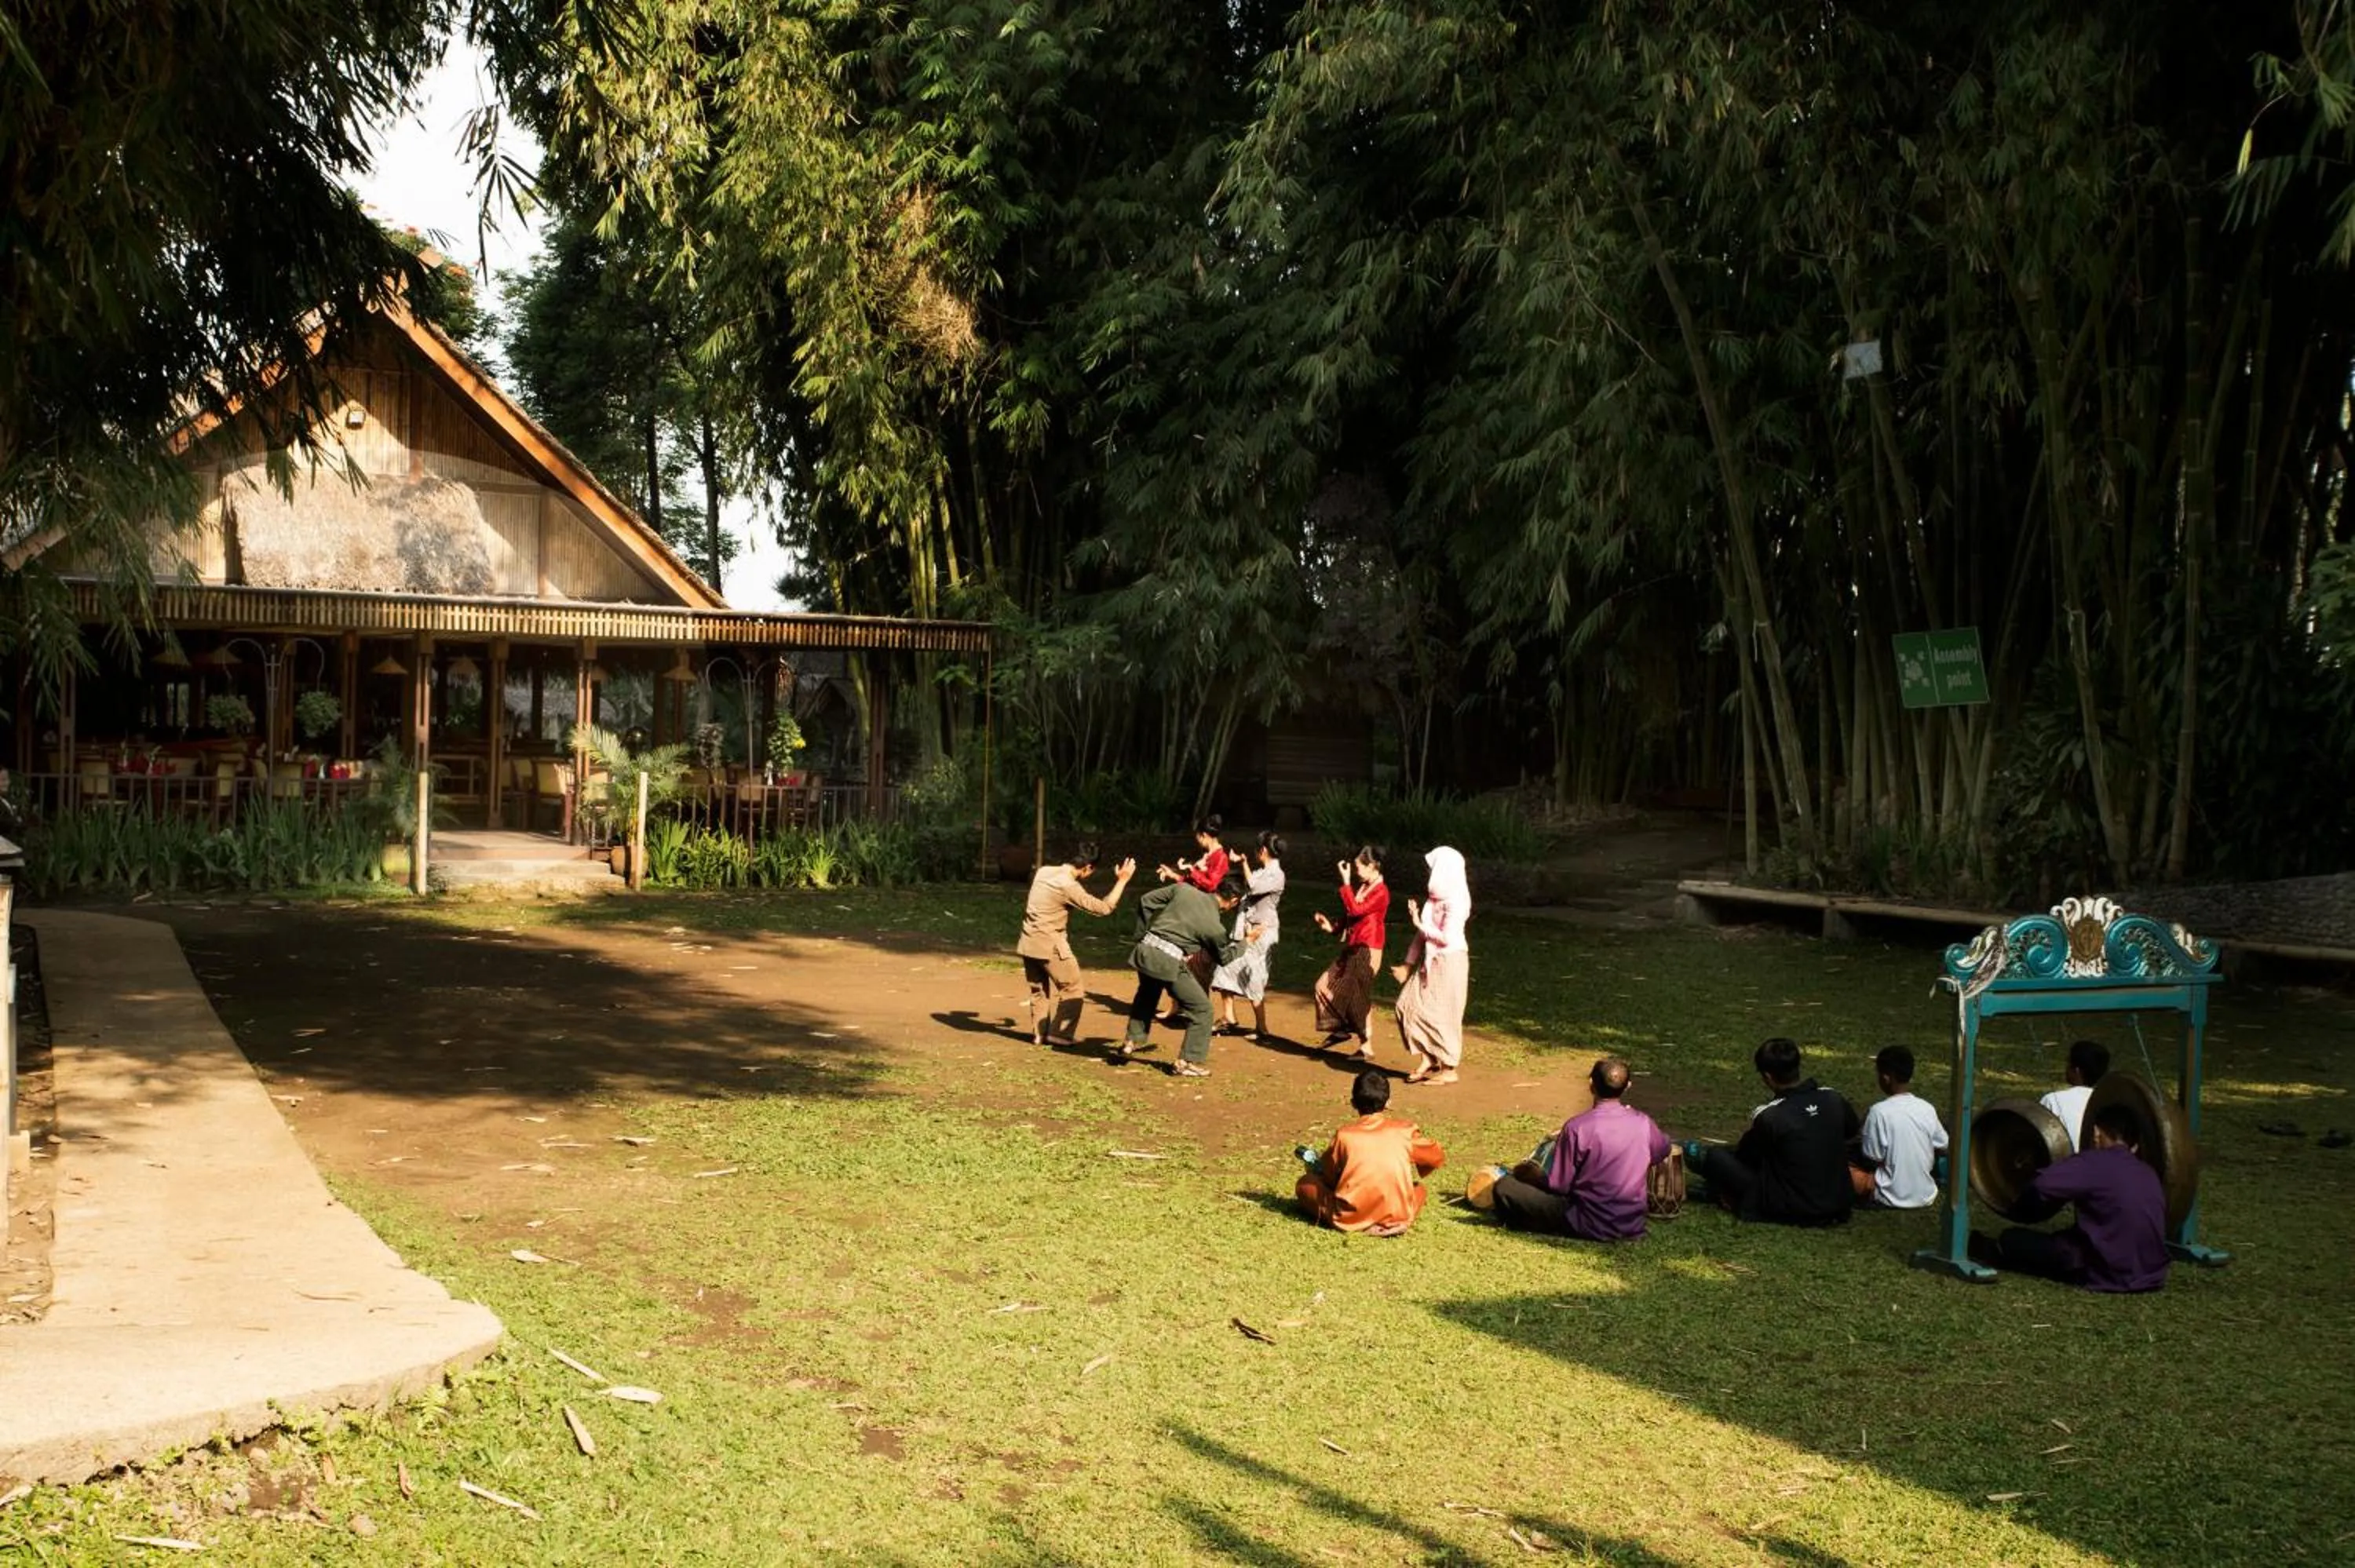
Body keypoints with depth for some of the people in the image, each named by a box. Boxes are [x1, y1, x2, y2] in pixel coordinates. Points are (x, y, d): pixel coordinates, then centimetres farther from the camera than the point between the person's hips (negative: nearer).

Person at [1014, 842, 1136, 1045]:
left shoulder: (1043, 871, 3)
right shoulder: (1069, 886, -20)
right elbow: (1103, 908, -17)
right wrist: (1122, 881, -14)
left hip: (1029, 942, 8)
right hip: (1050, 945, -8)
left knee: (1039, 990, 19)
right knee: (1072, 990, 6)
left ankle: (1039, 1034, 21)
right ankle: (1060, 1035, 5)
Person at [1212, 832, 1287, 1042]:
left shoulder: (1276, 875, -12)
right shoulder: (1260, 872, 12)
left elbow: (1253, 887, -25)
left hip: (1261, 933, -9)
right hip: (1243, 931, 9)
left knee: (1253, 981, -6)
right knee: (1225, 971, 7)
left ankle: (1261, 1028, 4)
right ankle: (1229, 1021, 16)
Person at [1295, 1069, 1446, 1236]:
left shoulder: (1344, 1136, 0)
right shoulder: (1405, 1130, 5)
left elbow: (1329, 1176, 11)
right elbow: (1435, 1157, 21)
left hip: (1350, 1217, -2)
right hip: (1398, 1216, 2)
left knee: (1305, 1184, 18)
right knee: (1418, 1189, 34)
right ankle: (1388, 1225, 10)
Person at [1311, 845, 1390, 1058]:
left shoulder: (1380, 891, -13)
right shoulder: (1362, 887, 15)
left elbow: (1355, 910, -25)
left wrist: (1346, 882, -21)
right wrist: (1333, 927, 7)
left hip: (1367, 950, -9)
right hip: (1351, 947, 9)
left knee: (1359, 999, -3)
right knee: (1324, 985, 6)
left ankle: (1366, 1048, 7)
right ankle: (1342, 1028, 18)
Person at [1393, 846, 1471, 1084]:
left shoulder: (1455, 901, -17)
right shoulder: (1435, 897, 10)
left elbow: (1447, 937, -23)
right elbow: (1423, 933, 14)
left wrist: (1420, 923, -15)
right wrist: (1410, 961, 13)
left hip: (1449, 962, -9)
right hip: (1430, 961, 9)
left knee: (1442, 1015, -2)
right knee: (1409, 1005, 5)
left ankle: (1449, 1069, 9)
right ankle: (1427, 1058, 13)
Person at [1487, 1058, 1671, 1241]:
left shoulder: (1577, 1127, -20)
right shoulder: (1643, 1123, -6)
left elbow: (1558, 1185, -14)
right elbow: (1663, 1151, 17)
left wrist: (1535, 1174, 7)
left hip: (1593, 1227, -6)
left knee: (1504, 1187, -7)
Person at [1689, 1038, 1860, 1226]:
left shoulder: (1768, 1116, -19)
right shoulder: (1833, 1098, -5)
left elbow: (1745, 1155, 1)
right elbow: (1852, 1130, 19)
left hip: (1792, 1212, -6)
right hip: (1840, 1207, 6)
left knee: (1717, 1157, -1)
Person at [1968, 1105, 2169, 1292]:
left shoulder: (2095, 1163, -12)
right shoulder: (2150, 1175, 10)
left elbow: (2042, 1184, -24)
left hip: (2112, 1275, -7)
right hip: (2153, 1275, 7)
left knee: (2013, 1239, 10)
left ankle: (1992, 1251, 41)